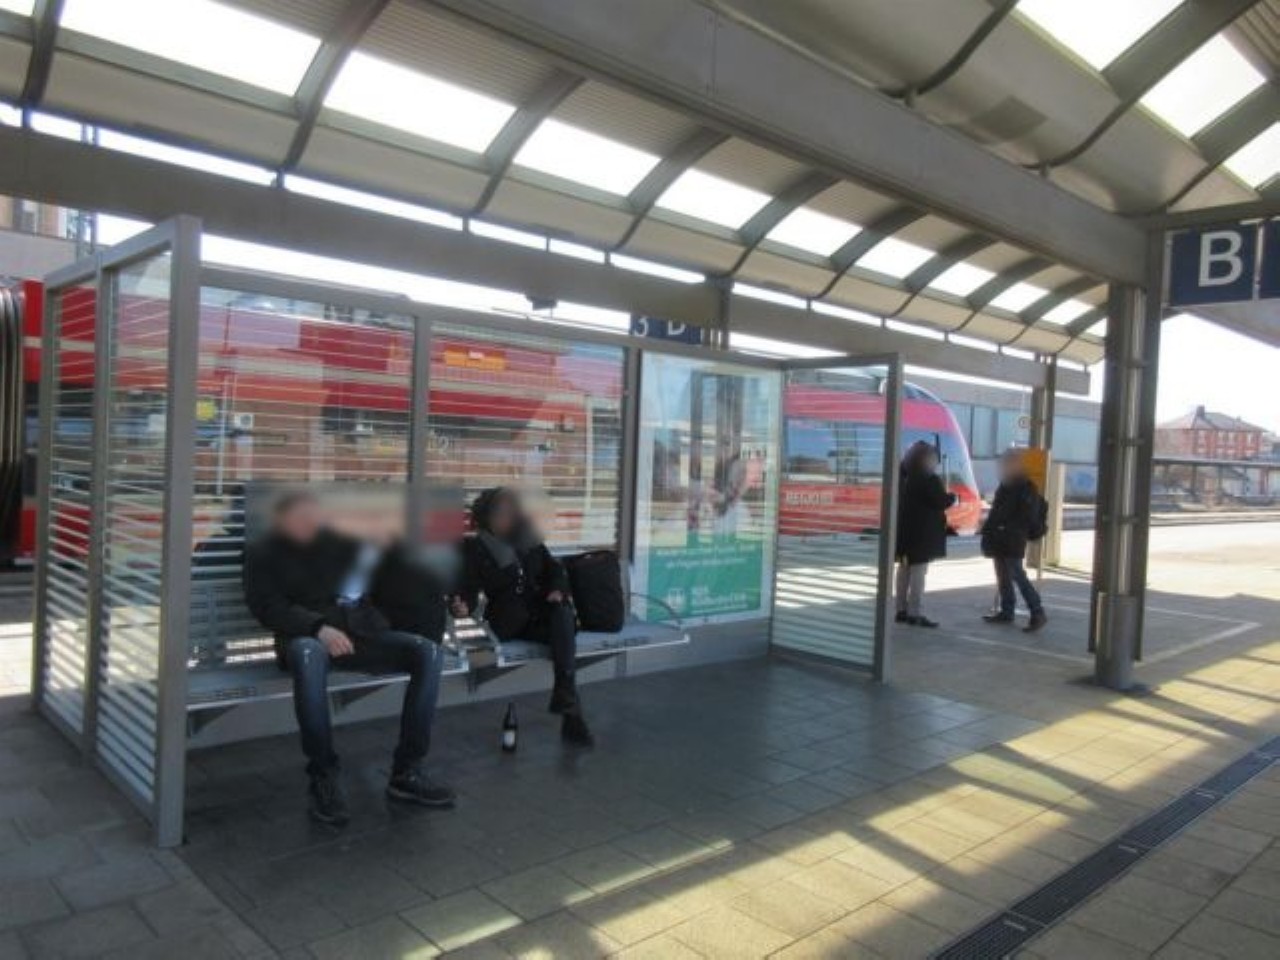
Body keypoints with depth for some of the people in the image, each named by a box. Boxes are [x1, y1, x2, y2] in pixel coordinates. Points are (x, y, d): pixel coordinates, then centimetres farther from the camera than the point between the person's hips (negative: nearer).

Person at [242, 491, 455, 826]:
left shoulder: (338, 541, 23)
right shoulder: (264, 554, 13)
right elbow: (268, 607, -4)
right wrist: (318, 626, -21)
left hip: (362, 632, 4)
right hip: (307, 636, -4)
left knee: (429, 651, -21)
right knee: (309, 655, -41)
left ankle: (406, 772, -17)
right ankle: (323, 776, -26)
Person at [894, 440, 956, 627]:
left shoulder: (904, 476, 9)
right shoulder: (929, 479, -16)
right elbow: (941, 502, -17)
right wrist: (952, 497, 3)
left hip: (904, 529, 8)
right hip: (923, 532, -8)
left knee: (904, 570, 14)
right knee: (919, 571, -5)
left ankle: (902, 609, 19)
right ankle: (914, 613, -6)